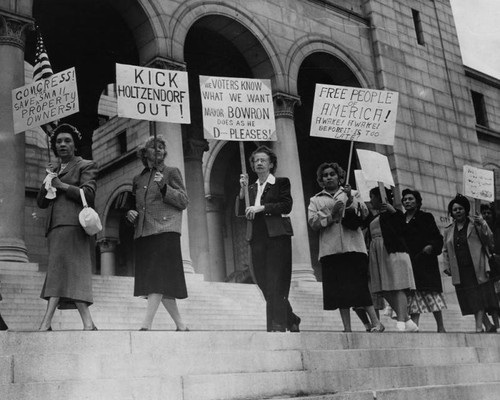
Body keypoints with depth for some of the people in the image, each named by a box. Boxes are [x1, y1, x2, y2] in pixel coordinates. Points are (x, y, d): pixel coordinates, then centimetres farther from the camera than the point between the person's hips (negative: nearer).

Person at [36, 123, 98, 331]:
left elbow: (88, 194, -5)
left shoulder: (86, 166, 9)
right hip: (55, 225, 7)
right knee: (69, 272, -3)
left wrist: (61, 185, -8)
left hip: (72, 223, -6)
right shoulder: (53, 169, 27)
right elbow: (41, 202, 21)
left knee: (60, 267, -17)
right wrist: (48, 182, 5)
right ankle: (88, 324, -6)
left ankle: (46, 323, -24)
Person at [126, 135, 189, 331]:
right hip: (143, 233, 5)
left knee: (158, 278, -16)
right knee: (162, 284, 3)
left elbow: (184, 202, 1)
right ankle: (181, 325, 11)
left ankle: (146, 325, -22)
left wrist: (164, 186, -12)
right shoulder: (138, 179, 21)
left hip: (165, 231, -5)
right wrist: (130, 213, 6)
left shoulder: (171, 172, 9)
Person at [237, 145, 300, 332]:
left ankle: (278, 326, -9)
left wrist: (261, 208, -13)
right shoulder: (251, 188, 20)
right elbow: (240, 212, 12)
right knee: (264, 283, 3)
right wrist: (243, 189, 1)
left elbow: (286, 205, -8)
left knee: (276, 284, -10)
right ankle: (290, 320, 17)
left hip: (277, 236, -5)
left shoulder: (281, 183, 6)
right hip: (257, 238, 5)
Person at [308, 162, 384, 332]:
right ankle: (347, 328, 1)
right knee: (339, 289, -2)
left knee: (359, 286, -10)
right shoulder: (316, 200, 19)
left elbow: (364, 213, 5)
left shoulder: (350, 194, 19)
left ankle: (375, 322, -6)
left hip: (353, 247, -1)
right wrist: (331, 214, -9)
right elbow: (312, 222, 4)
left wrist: (351, 199, -11)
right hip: (330, 249, 1)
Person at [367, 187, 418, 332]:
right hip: (377, 254, 8)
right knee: (385, 291, 0)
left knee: (398, 288, -14)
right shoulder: (374, 217, 25)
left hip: (393, 251, -8)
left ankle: (400, 324, -23)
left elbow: (401, 226, -12)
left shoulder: (391, 212, 4)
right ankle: (408, 322, 4)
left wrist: (393, 211, -22)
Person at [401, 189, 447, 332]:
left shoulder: (426, 217, 6)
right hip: (408, 262, 4)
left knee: (431, 292, -6)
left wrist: (431, 246, -17)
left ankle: (441, 327, -1)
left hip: (425, 261, -3)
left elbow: (437, 238, 0)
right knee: (412, 294, -2)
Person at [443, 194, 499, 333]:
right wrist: (447, 266, 10)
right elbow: (445, 250, 20)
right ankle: (489, 325, 14)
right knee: (471, 300, 3)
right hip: (460, 273, 3)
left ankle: (479, 327, -9)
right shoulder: (448, 230, 15)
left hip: (476, 268, -3)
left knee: (479, 298, -8)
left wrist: (483, 225, -12)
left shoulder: (475, 224, 5)